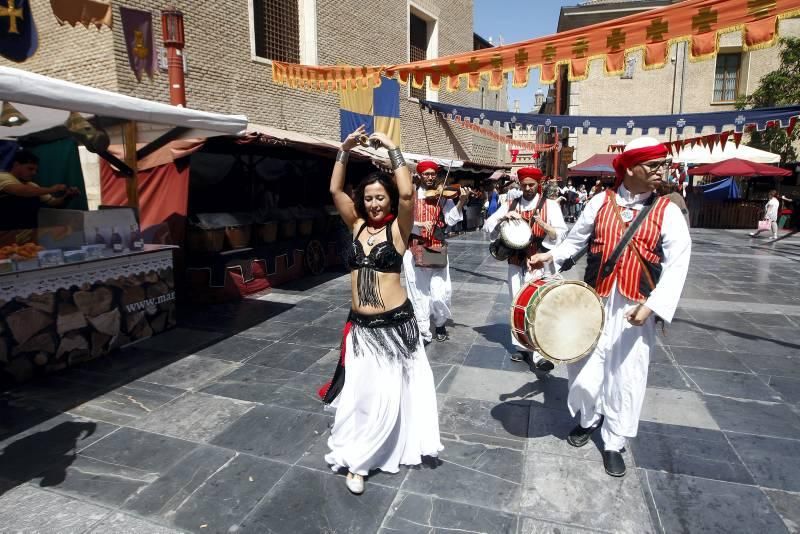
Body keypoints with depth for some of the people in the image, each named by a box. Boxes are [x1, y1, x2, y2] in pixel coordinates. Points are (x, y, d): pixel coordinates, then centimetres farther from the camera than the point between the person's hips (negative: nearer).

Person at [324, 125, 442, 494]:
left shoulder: (397, 228, -5)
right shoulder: (357, 225, 7)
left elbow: (407, 193, -21)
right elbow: (335, 190, 2)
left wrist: (393, 150, -15)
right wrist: (344, 151, -4)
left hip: (395, 324, -3)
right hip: (360, 326, 3)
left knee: (389, 393, 10)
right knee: (359, 392, 6)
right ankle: (355, 460, 24)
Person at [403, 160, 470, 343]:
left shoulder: (443, 196, 5)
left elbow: (451, 220, -7)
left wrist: (461, 201, -19)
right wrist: (420, 224, -22)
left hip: (437, 250, 0)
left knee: (440, 295, -3)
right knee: (419, 295, 6)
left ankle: (440, 324, 26)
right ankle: (424, 332, 19)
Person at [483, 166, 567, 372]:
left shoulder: (550, 205, -2)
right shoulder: (510, 205, 7)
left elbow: (560, 235, -11)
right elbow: (487, 226, 2)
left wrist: (542, 224, -28)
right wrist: (504, 217, -15)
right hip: (516, 262, 4)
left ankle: (539, 353, -7)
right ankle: (522, 347, 23)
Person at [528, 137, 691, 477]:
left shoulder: (668, 212, -3)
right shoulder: (601, 202, 1)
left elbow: (677, 265, -9)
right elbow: (576, 240, 13)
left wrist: (651, 306, -20)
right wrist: (550, 256, -4)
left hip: (636, 308, -1)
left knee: (626, 375, 7)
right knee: (584, 367, 8)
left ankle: (614, 443, 27)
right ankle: (589, 419, 40)